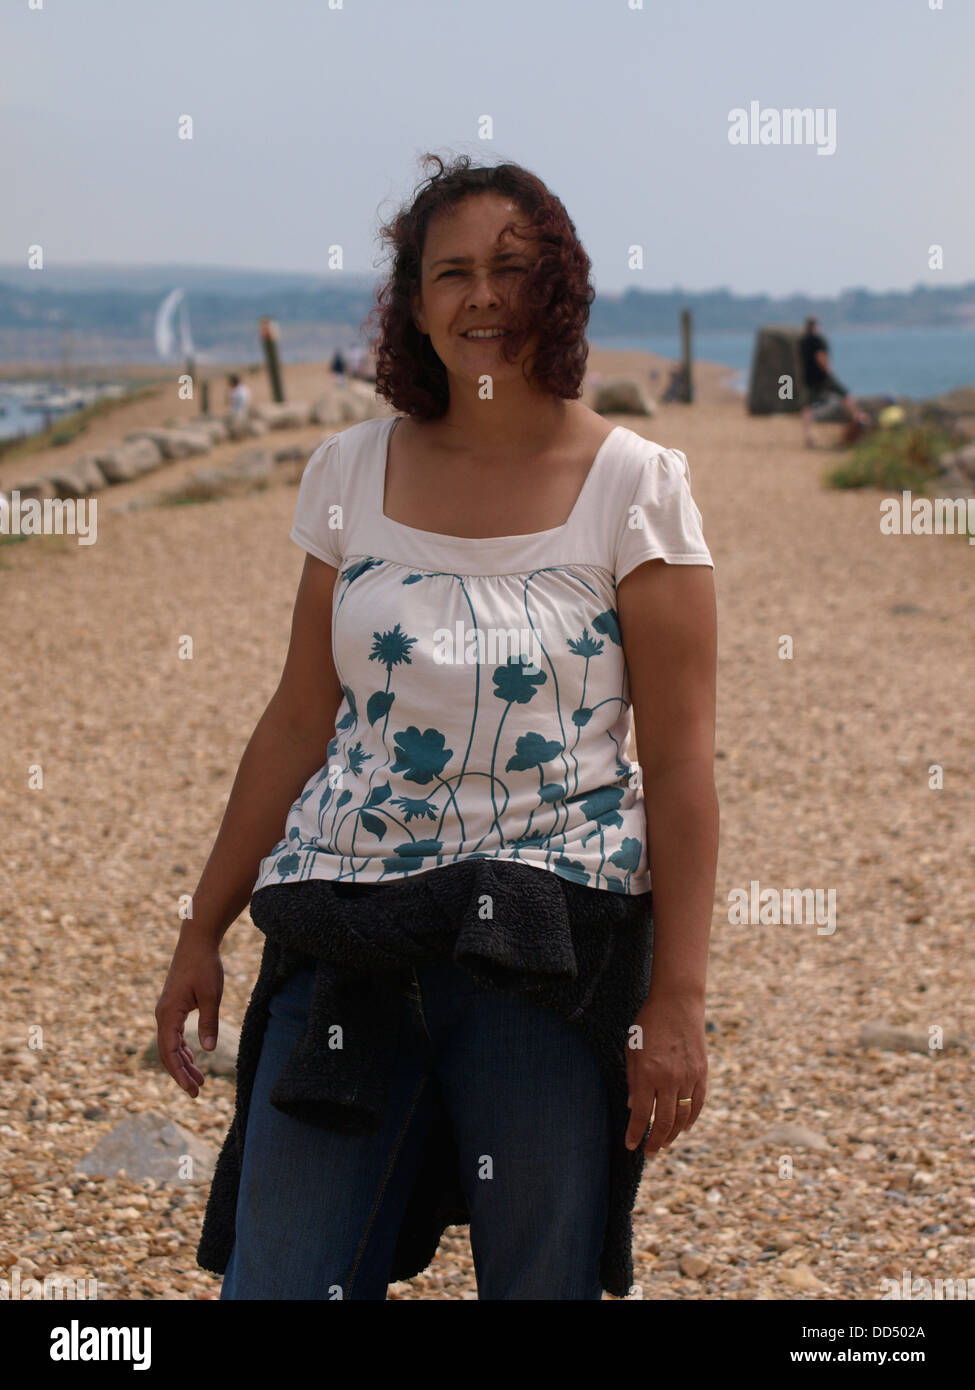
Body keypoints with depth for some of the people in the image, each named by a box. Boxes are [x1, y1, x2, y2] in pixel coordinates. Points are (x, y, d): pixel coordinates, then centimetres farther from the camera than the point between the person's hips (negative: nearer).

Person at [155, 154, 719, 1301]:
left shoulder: (633, 486, -2)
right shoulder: (354, 472, 7)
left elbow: (679, 760, -4)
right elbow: (299, 719, 12)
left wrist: (677, 1000, -10)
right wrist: (204, 927, 12)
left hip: (548, 943, -2)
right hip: (344, 937, 3)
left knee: (545, 1282, 2)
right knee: (274, 1281, -1)